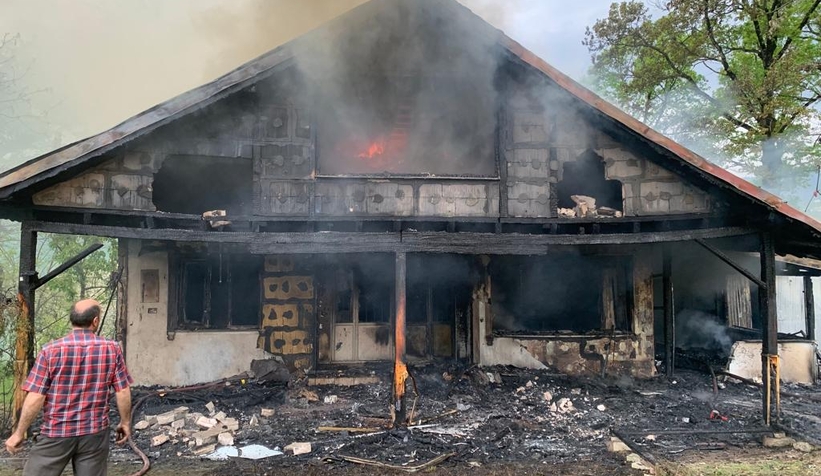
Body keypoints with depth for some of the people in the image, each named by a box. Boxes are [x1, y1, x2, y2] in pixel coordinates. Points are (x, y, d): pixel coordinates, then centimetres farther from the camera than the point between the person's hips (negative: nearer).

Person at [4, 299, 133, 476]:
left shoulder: (51, 350, -10)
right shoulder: (112, 349, -7)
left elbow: (35, 397, -11)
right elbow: (123, 392, -4)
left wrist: (19, 433, 0)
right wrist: (125, 422, 10)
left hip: (56, 433, -1)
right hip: (95, 433, 2)